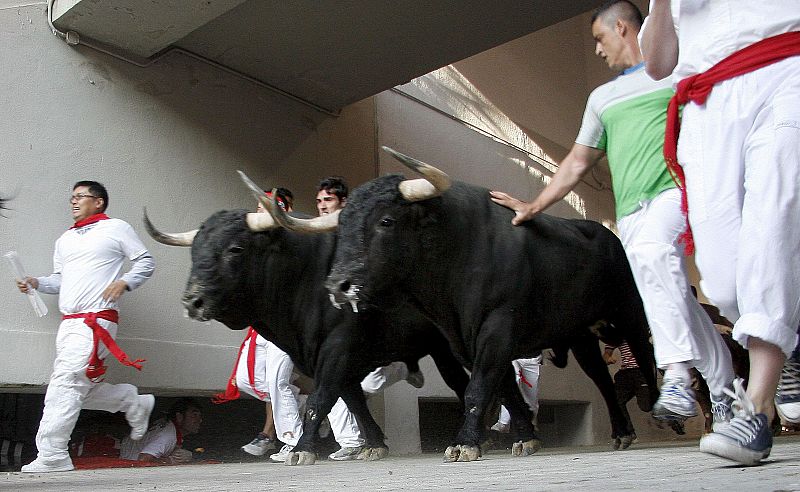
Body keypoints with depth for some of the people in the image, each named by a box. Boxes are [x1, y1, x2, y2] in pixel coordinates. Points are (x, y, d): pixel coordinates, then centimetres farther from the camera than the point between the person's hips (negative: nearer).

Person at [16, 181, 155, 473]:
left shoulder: (116, 228, 4)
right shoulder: (65, 239, 23)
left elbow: (145, 262, 2)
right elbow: (60, 280, 23)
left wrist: (123, 282, -13)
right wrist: (36, 283, 4)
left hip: (96, 320, -8)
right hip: (69, 323, 8)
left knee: (66, 383, -15)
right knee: (80, 388, 6)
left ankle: (52, 455, -12)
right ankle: (134, 403, 23)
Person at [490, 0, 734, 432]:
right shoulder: (603, 98, 27)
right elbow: (578, 162, 25)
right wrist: (533, 207, 18)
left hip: (676, 189, -5)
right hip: (631, 213, 5)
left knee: (653, 251, -34)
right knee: (673, 299, 1)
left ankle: (678, 375, -38)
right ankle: (724, 388, 14)